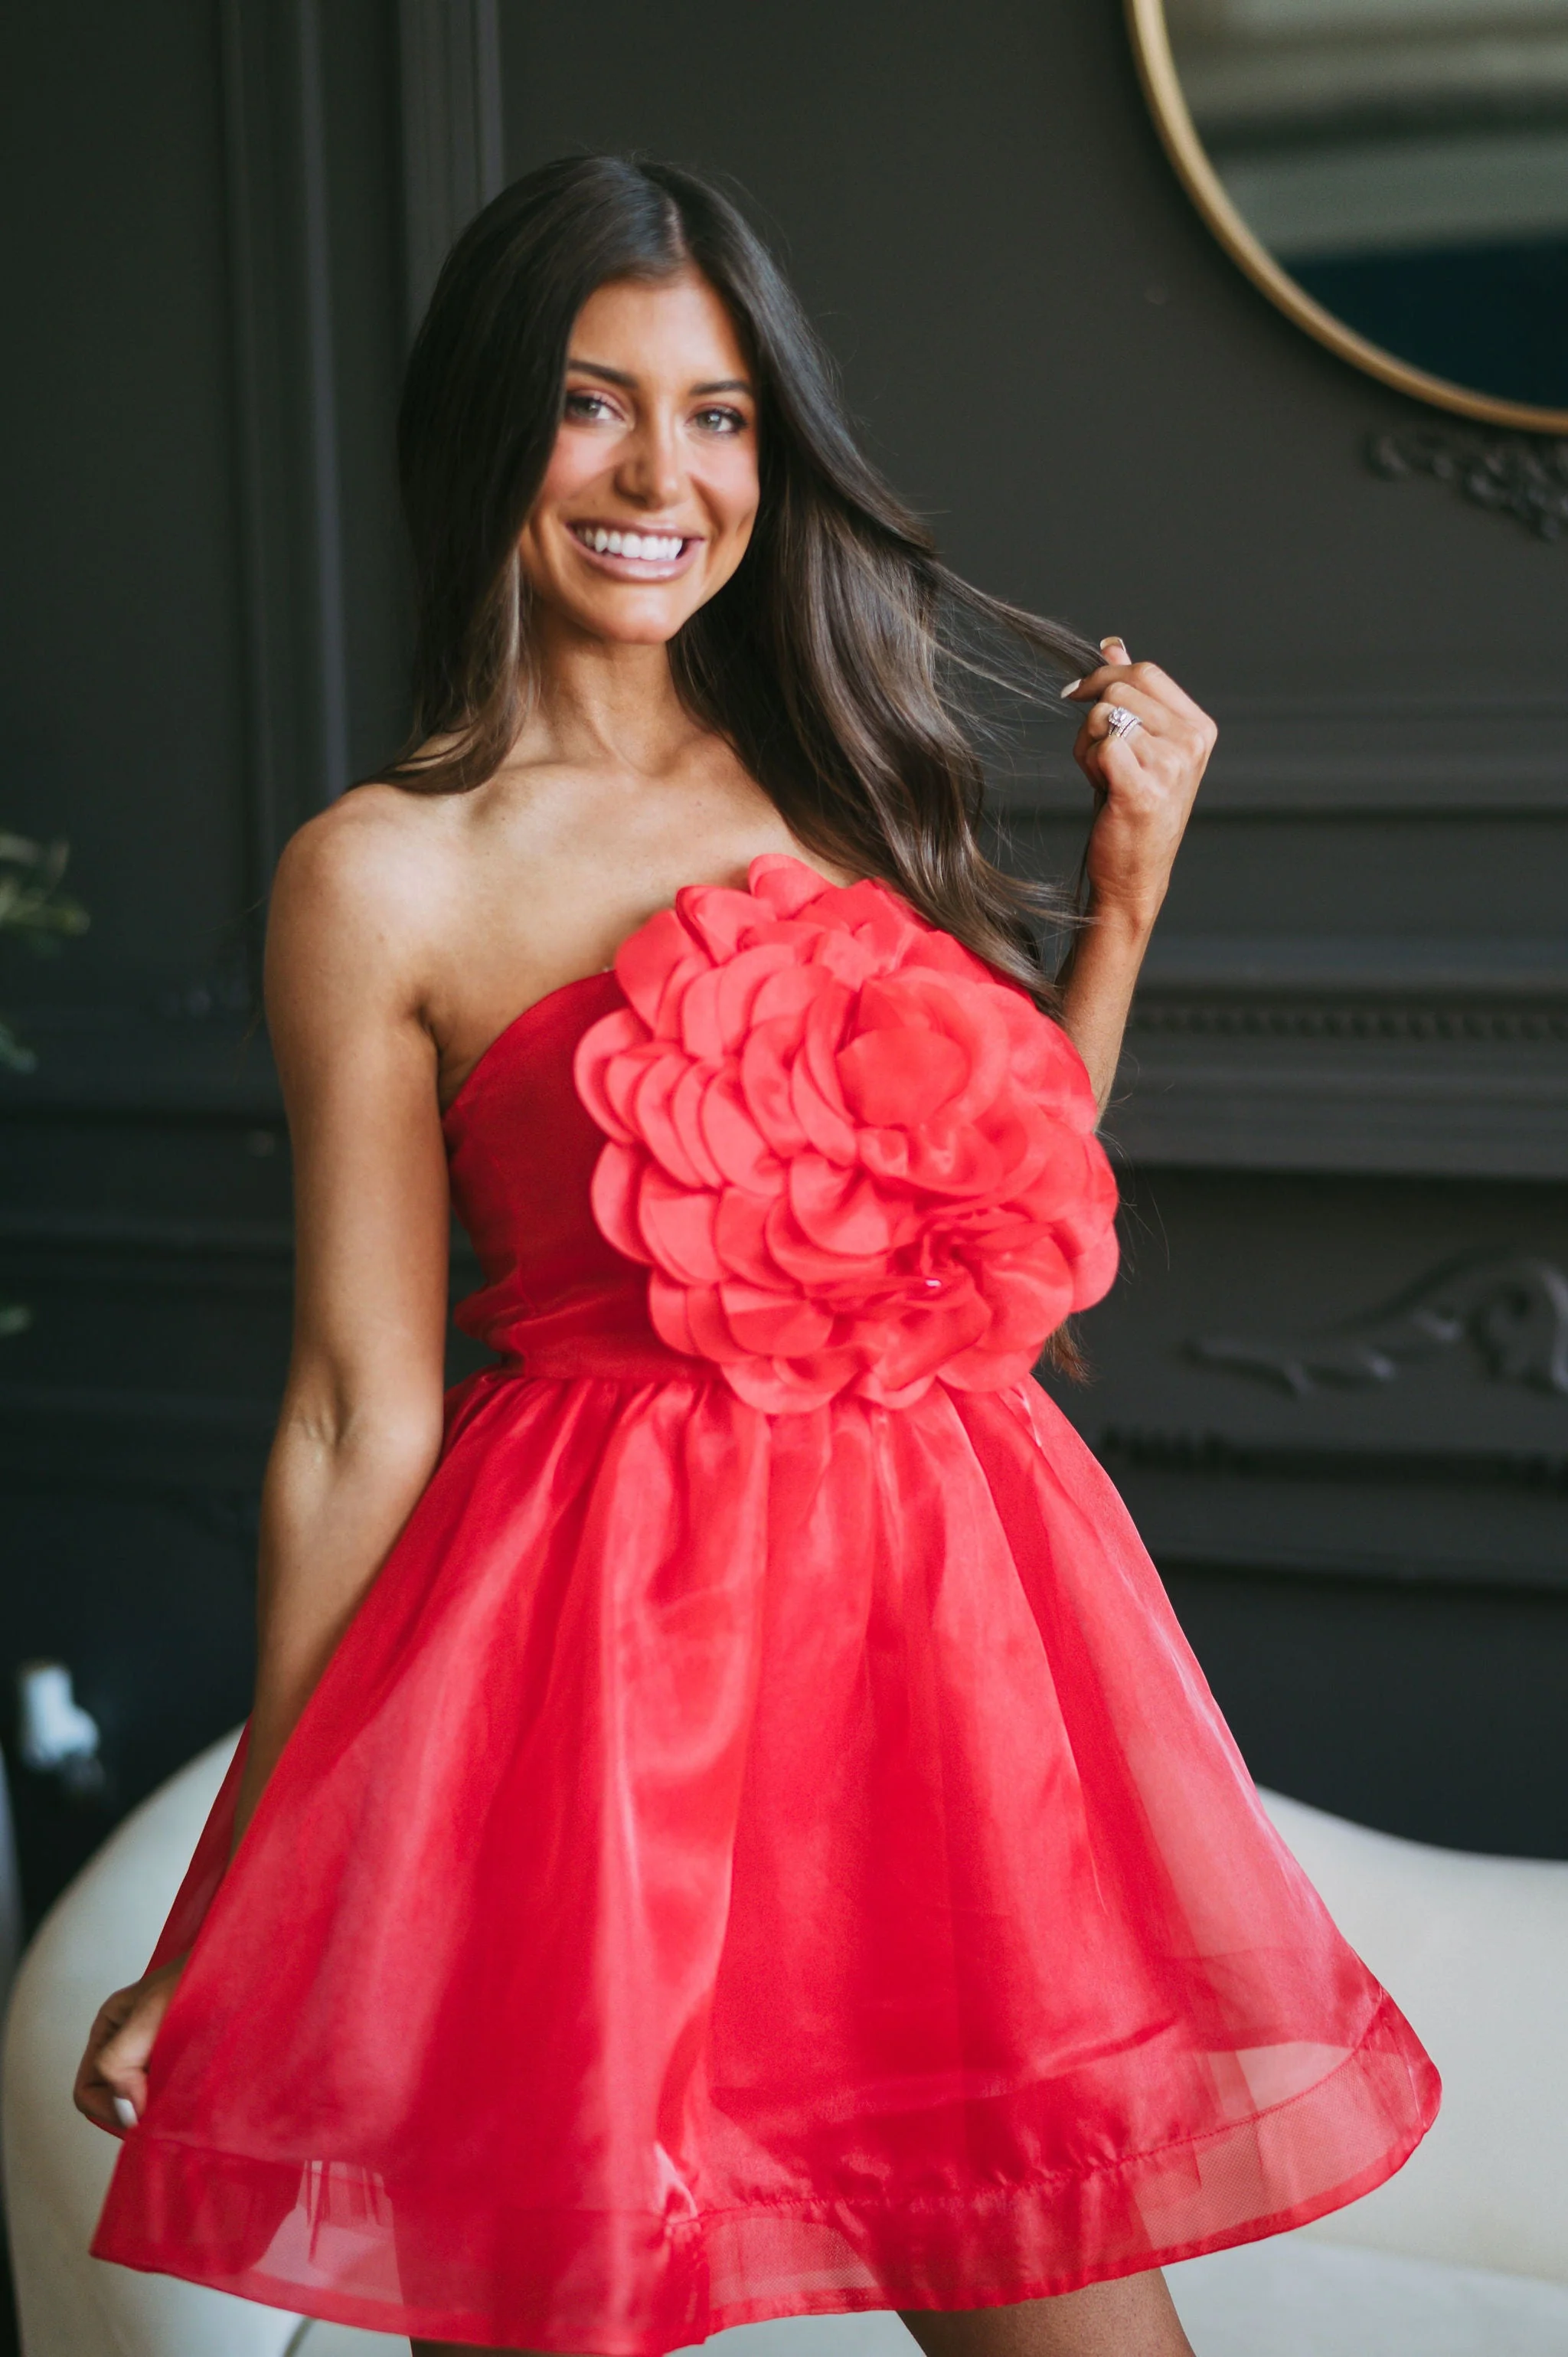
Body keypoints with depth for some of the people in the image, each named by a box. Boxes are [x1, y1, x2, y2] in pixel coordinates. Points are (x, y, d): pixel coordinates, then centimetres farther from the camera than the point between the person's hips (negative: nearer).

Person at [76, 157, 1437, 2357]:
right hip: (607, 1652, -4)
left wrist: (1128, 893, 7)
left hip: (954, 1609, 5)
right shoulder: (384, 878, -5)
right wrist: (226, 1929, -3)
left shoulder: (848, 776, 10)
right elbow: (360, 1419, -3)